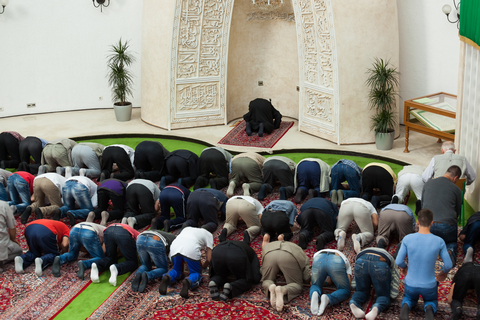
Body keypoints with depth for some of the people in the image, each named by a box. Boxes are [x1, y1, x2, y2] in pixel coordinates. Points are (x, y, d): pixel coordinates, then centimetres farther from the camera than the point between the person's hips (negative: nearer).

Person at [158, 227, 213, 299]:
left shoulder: (186, 229, 41)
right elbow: (208, 259, 19)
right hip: (191, 249, -4)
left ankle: (167, 277, -6)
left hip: (174, 247, 4)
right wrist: (202, 266, 40)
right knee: (196, 274, 19)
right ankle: (188, 281, -17)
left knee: (177, 271, 28)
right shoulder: (208, 234, 29)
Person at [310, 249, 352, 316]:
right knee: (345, 291, 19)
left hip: (318, 260, 2)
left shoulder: (318, 254, 46)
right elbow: (349, 280, 23)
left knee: (315, 285, 29)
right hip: (336, 262, -2)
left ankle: (315, 294, -10)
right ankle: (328, 299, -15)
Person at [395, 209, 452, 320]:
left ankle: (405, 307, -5)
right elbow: (448, 265, -8)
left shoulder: (407, 239, -16)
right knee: (432, 301, 32)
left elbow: (398, 261, -10)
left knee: (409, 298, 33)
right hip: (429, 286, 0)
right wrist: (444, 273, 15)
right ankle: (429, 309, -7)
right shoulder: (439, 242, -15)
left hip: (411, 285, 1)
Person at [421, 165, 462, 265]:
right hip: (447, 227, -2)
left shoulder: (428, 183, 11)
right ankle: (450, 251, -8)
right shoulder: (456, 189, 4)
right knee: (452, 242, 28)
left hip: (428, 225, 2)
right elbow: (458, 211, 15)